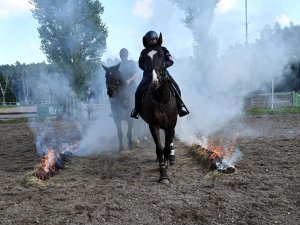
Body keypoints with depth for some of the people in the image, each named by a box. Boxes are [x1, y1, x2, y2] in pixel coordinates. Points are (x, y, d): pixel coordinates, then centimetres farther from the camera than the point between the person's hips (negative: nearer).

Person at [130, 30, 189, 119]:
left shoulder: (163, 50, 4)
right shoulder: (144, 52, 7)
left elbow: (170, 61, -3)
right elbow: (141, 64, 1)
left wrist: (162, 65, -22)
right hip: (148, 74, 0)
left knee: (176, 87, -17)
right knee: (139, 91, -17)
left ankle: (180, 106, -1)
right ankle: (137, 109, 2)